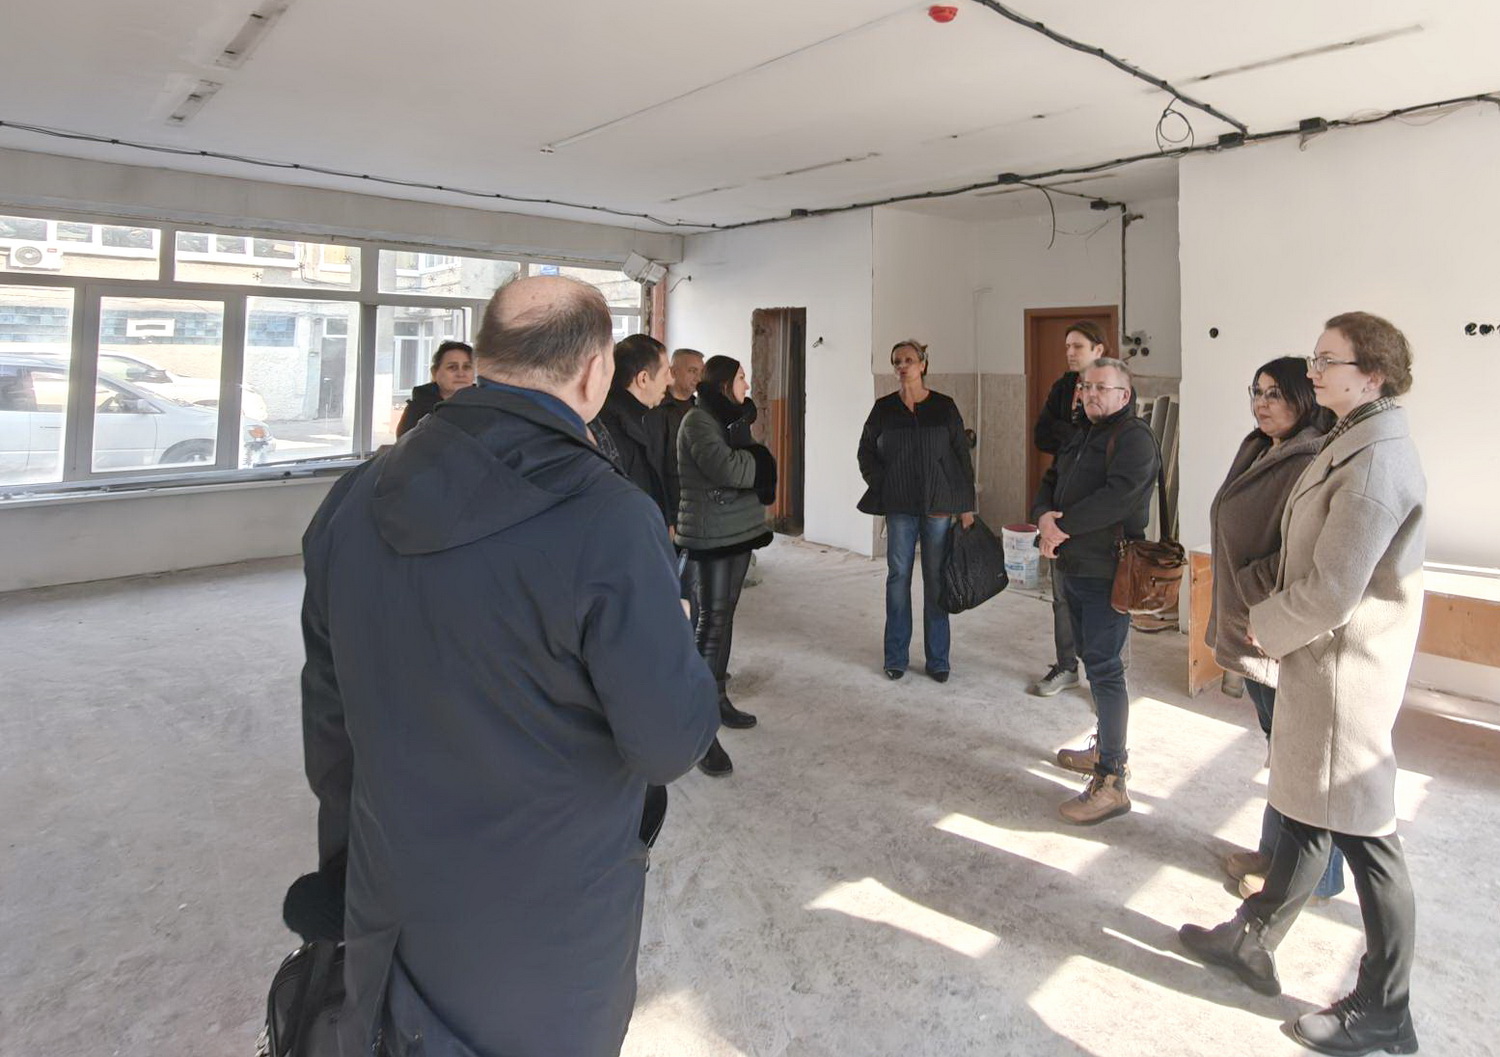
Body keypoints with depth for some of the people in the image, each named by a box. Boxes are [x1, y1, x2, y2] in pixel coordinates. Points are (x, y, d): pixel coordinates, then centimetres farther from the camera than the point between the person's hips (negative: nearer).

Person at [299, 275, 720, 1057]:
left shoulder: (354, 500, -6)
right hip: (544, 933, -4)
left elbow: (329, 715, 3)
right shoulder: (609, 524, -27)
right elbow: (669, 744, -22)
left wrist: (346, 864, 17)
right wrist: (671, 635, -2)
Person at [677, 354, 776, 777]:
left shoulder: (730, 418, 16)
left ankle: (718, 698, 25)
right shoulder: (698, 421, -13)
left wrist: (747, 461, -10)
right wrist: (756, 461, -6)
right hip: (711, 535, -9)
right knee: (711, 622, -10)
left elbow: (749, 468, 11)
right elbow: (726, 469, -24)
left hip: (739, 529, 9)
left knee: (724, 615, 14)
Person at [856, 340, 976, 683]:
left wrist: (966, 506, -1)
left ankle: (938, 658, 14)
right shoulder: (884, 408, 4)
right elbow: (866, 451, 13)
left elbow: (962, 457, 3)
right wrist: (881, 484, -1)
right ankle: (896, 656, 15)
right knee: (898, 576, 4)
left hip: (939, 506, -1)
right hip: (899, 507, 1)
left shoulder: (944, 407, 2)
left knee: (936, 578, 4)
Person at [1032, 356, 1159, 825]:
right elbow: (1050, 482, 13)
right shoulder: (1083, 436, 18)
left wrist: (1064, 526, -18)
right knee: (1093, 661, 18)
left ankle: (1111, 782, -3)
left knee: (1104, 669, -9)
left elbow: (1118, 496, -25)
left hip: (1106, 573, -9)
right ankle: (1106, 748, 34)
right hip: (1073, 569, 9)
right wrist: (1043, 517, -8)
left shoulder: (1133, 436, -11)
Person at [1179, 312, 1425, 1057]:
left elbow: (1330, 593, -24)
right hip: (1320, 661, 10)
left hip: (1344, 670, -10)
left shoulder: (1374, 462, -22)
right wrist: (1275, 622, 6)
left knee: (1363, 837, 5)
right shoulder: (1356, 440, 10)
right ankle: (1253, 941, 38)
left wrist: (1265, 626, -7)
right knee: (1306, 813, 21)